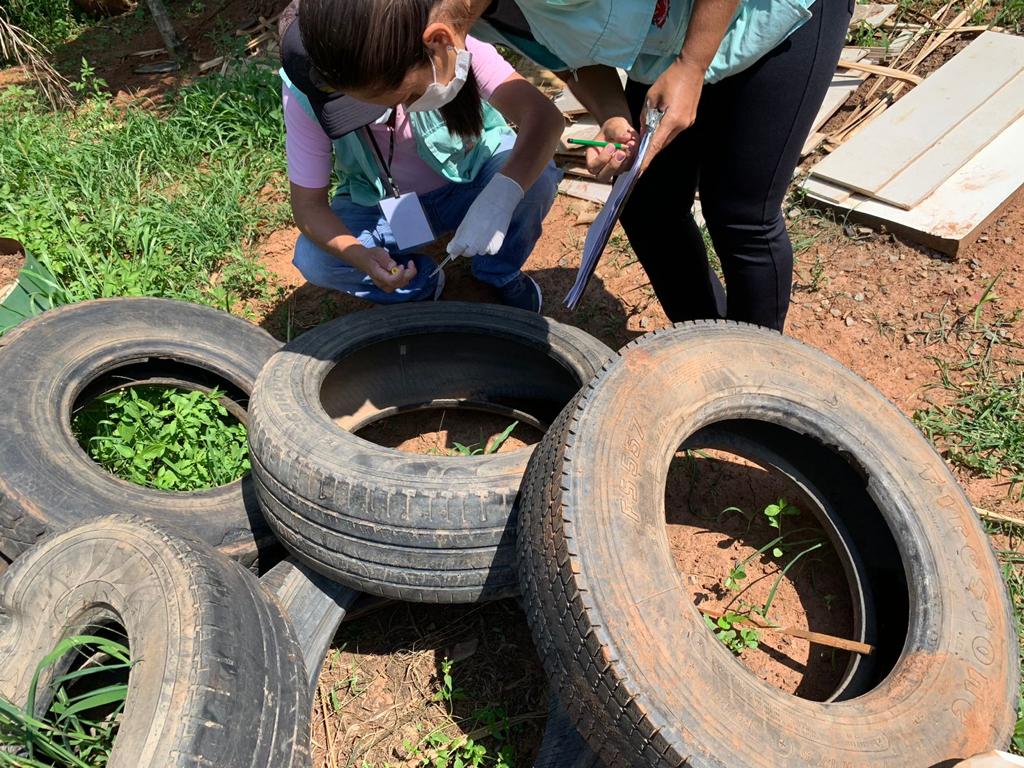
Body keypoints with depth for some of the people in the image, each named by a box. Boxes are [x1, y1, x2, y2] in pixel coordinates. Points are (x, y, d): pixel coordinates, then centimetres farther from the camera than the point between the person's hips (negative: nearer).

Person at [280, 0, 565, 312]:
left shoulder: (456, 43, -31)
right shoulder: (304, 92, -27)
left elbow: (545, 117, -40)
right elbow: (308, 204, -19)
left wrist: (501, 197, -58)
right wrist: (361, 256, -39)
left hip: (469, 181, 0)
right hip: (383, 208, 1)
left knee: (537, 177, -30)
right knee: (312, 260, -25)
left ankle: (501, 275, 2)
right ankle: (421, 282, 5)